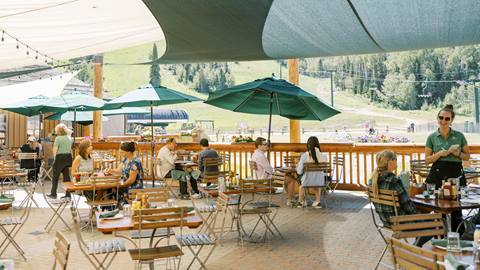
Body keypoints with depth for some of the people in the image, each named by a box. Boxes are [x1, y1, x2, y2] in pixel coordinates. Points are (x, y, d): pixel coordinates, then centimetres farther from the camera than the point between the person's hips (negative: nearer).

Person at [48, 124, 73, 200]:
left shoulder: (58, 138, -12)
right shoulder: (69, 138, 8)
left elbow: (55, 150, -14)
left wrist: (55, 157, 1)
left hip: (60, 158, -6)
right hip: (68, 157, 6)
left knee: (55, 177, 7)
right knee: (67, 176, 8)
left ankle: (53, 194, 13)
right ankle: (68, 195, 8)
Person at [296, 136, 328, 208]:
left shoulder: (304, 156, -16)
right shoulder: (324, 156, -10)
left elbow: (299, 172, -9)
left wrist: (297, 166, 13)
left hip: (308, 181, -1)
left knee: (302, 185, 37)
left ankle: (300, 202, 54)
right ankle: (318, 202, 46)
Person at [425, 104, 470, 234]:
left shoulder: (459, 136, 6)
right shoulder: (432, 137, 5)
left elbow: (467, 156, 12)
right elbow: (427, 159, 5)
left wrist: (458, 154, -8)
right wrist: (440, 154, -11)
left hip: (456, 173, 0)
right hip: (438, 174, 0)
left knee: (456, 207, -1)